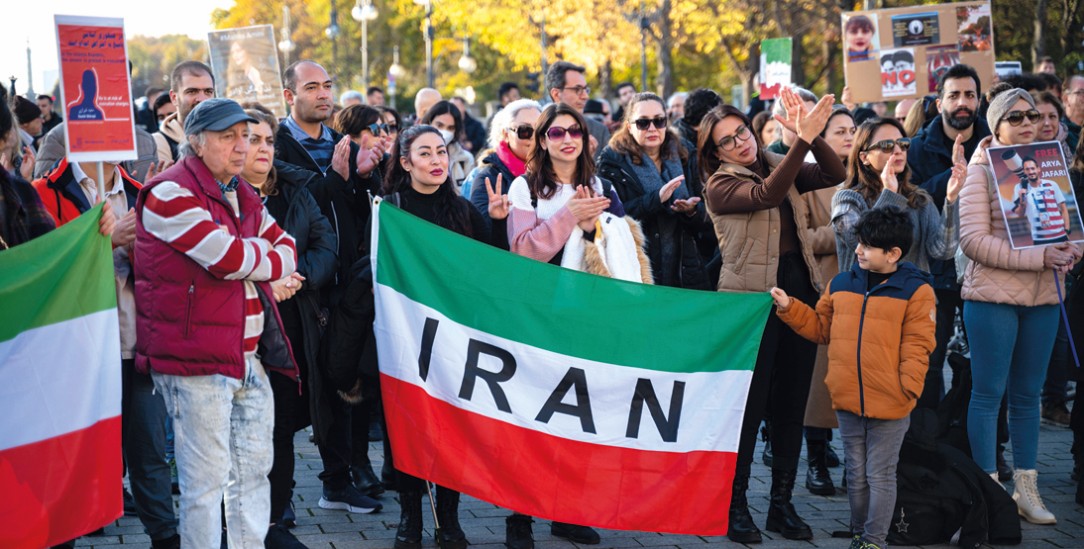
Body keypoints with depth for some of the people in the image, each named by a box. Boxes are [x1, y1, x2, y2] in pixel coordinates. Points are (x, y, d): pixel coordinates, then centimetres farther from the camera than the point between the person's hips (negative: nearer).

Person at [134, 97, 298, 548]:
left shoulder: (242, 197, 18)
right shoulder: (171, 194, -11)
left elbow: (285, 247, 18)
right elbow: (229, 257, -20)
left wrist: (251, 257, -3)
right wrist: (269, 258, 0)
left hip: (249, 355, 9)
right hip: (197, 355, -9)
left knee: (254, 470, 14)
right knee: (206, 478, -6)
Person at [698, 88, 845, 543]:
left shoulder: (780, 165, 12)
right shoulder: (719, 185, -4)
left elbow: (835, 175, -1)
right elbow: (767, 195, -22)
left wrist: (812, 134, -17)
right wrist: (803, 139, -29)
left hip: (798, 287, 5)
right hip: (752, 295, -5)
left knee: (791, 401, 9)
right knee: (749, 403, -3)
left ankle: (782, 502, 19)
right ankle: (735, 504, 8)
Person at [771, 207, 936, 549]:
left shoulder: (915, 290, -8)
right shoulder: (840, 284, 8)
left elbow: (916, 347, -10)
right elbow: (820, 328, 18)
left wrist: (908, 390, -17)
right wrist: (789, 309, 7)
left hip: (890, 405, -5)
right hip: (847, 401, 5)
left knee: (880, 475, 5)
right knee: (856, 474, 16)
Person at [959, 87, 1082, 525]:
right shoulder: (981, 171, -5)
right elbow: (973, 239, -14)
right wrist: (1038, 258, -19)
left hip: (1043, 296, 5)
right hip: (993, 295, -5)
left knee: (1027, 394, 10)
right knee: (988, 392, -1)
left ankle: (1026, 487, 17)